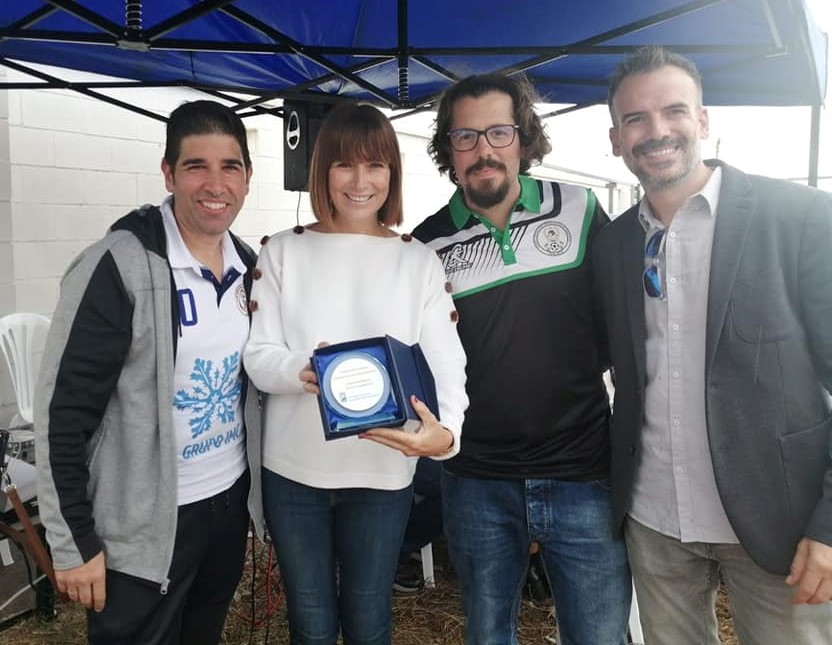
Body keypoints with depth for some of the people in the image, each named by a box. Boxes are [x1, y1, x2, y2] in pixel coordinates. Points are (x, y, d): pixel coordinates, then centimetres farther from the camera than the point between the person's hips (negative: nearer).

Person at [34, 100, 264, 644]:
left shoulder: (249, 265, 2)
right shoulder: (119, 267, -18)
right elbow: (64, 413, -16)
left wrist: (257, 486, 12)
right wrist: (73, 542, -14)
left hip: (231, 500, 6)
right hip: (144, 525, -6)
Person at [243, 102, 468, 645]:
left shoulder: (420, 262, 1)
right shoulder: (283, 252, 1)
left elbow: (445, 361, -7)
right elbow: (257, 355, -4)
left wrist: (446, 432, -28)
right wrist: (301, 371, -27)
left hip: (384, 473, 0)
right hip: (293, 471, 1)